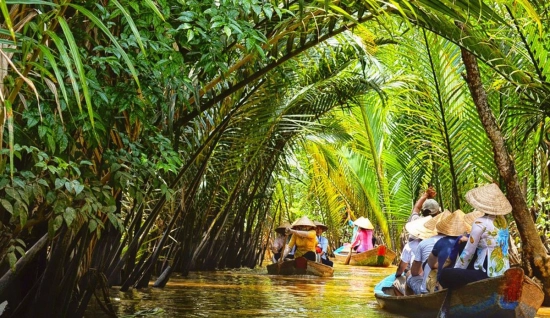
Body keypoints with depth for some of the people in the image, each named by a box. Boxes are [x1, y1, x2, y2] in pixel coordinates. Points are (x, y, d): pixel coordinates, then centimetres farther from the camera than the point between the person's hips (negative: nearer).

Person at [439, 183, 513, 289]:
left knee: (445, 274, -5)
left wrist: (455, 269, 7)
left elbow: (468, 252, -7)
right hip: (503, 273, 9)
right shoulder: (502, 220, 8)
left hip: (488, 274, -9)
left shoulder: (480, 222, -13)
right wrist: (469, 239, 25)